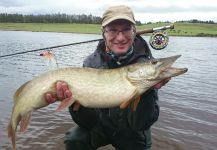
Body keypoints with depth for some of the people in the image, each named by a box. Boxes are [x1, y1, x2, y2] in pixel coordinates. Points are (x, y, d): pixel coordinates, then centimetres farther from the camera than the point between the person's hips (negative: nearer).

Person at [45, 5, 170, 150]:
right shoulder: (92, 62, -15)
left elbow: (140, 124, -24)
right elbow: (88, 122, -17)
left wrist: (147, 89, -39)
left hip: (133, 135, 2)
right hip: (102, 125, -1)